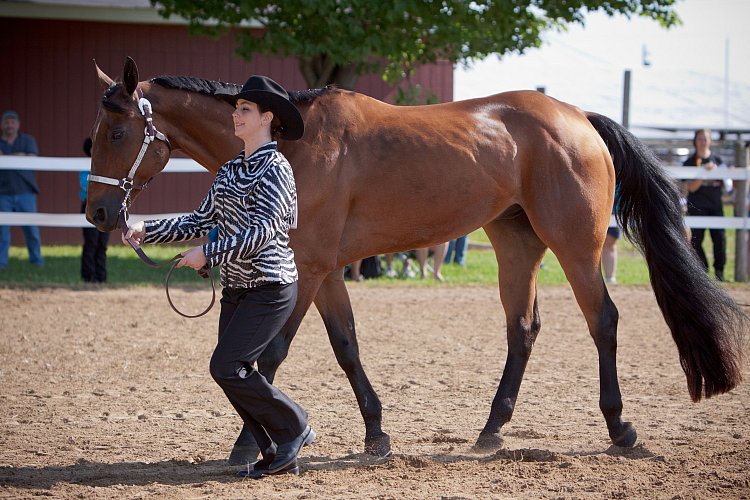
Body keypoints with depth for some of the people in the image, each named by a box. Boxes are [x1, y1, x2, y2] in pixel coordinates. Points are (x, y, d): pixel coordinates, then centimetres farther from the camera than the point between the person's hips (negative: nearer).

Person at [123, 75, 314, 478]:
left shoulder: (275, 169, -13)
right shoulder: (230, 170, 13)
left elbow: (263, 231, -22)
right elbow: (201, 221, 15)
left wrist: (208, 254, -23)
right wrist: (148, 231, 5)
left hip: (270, 287, -8)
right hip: (236, 289, 8)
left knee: (226, 366, -14)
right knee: (236, 374, 5)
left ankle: (294, 429, 2)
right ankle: (279, 455, 14)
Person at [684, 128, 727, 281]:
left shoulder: (717, 160, 12)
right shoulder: (690, 162, 3)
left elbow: (723, 185, 16)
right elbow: (691, 187, -6)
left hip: (715, 205, 2)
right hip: (697, 206, -2)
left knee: (719, 237, -7)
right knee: (696, 239, -5)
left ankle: (719, 272, 1)